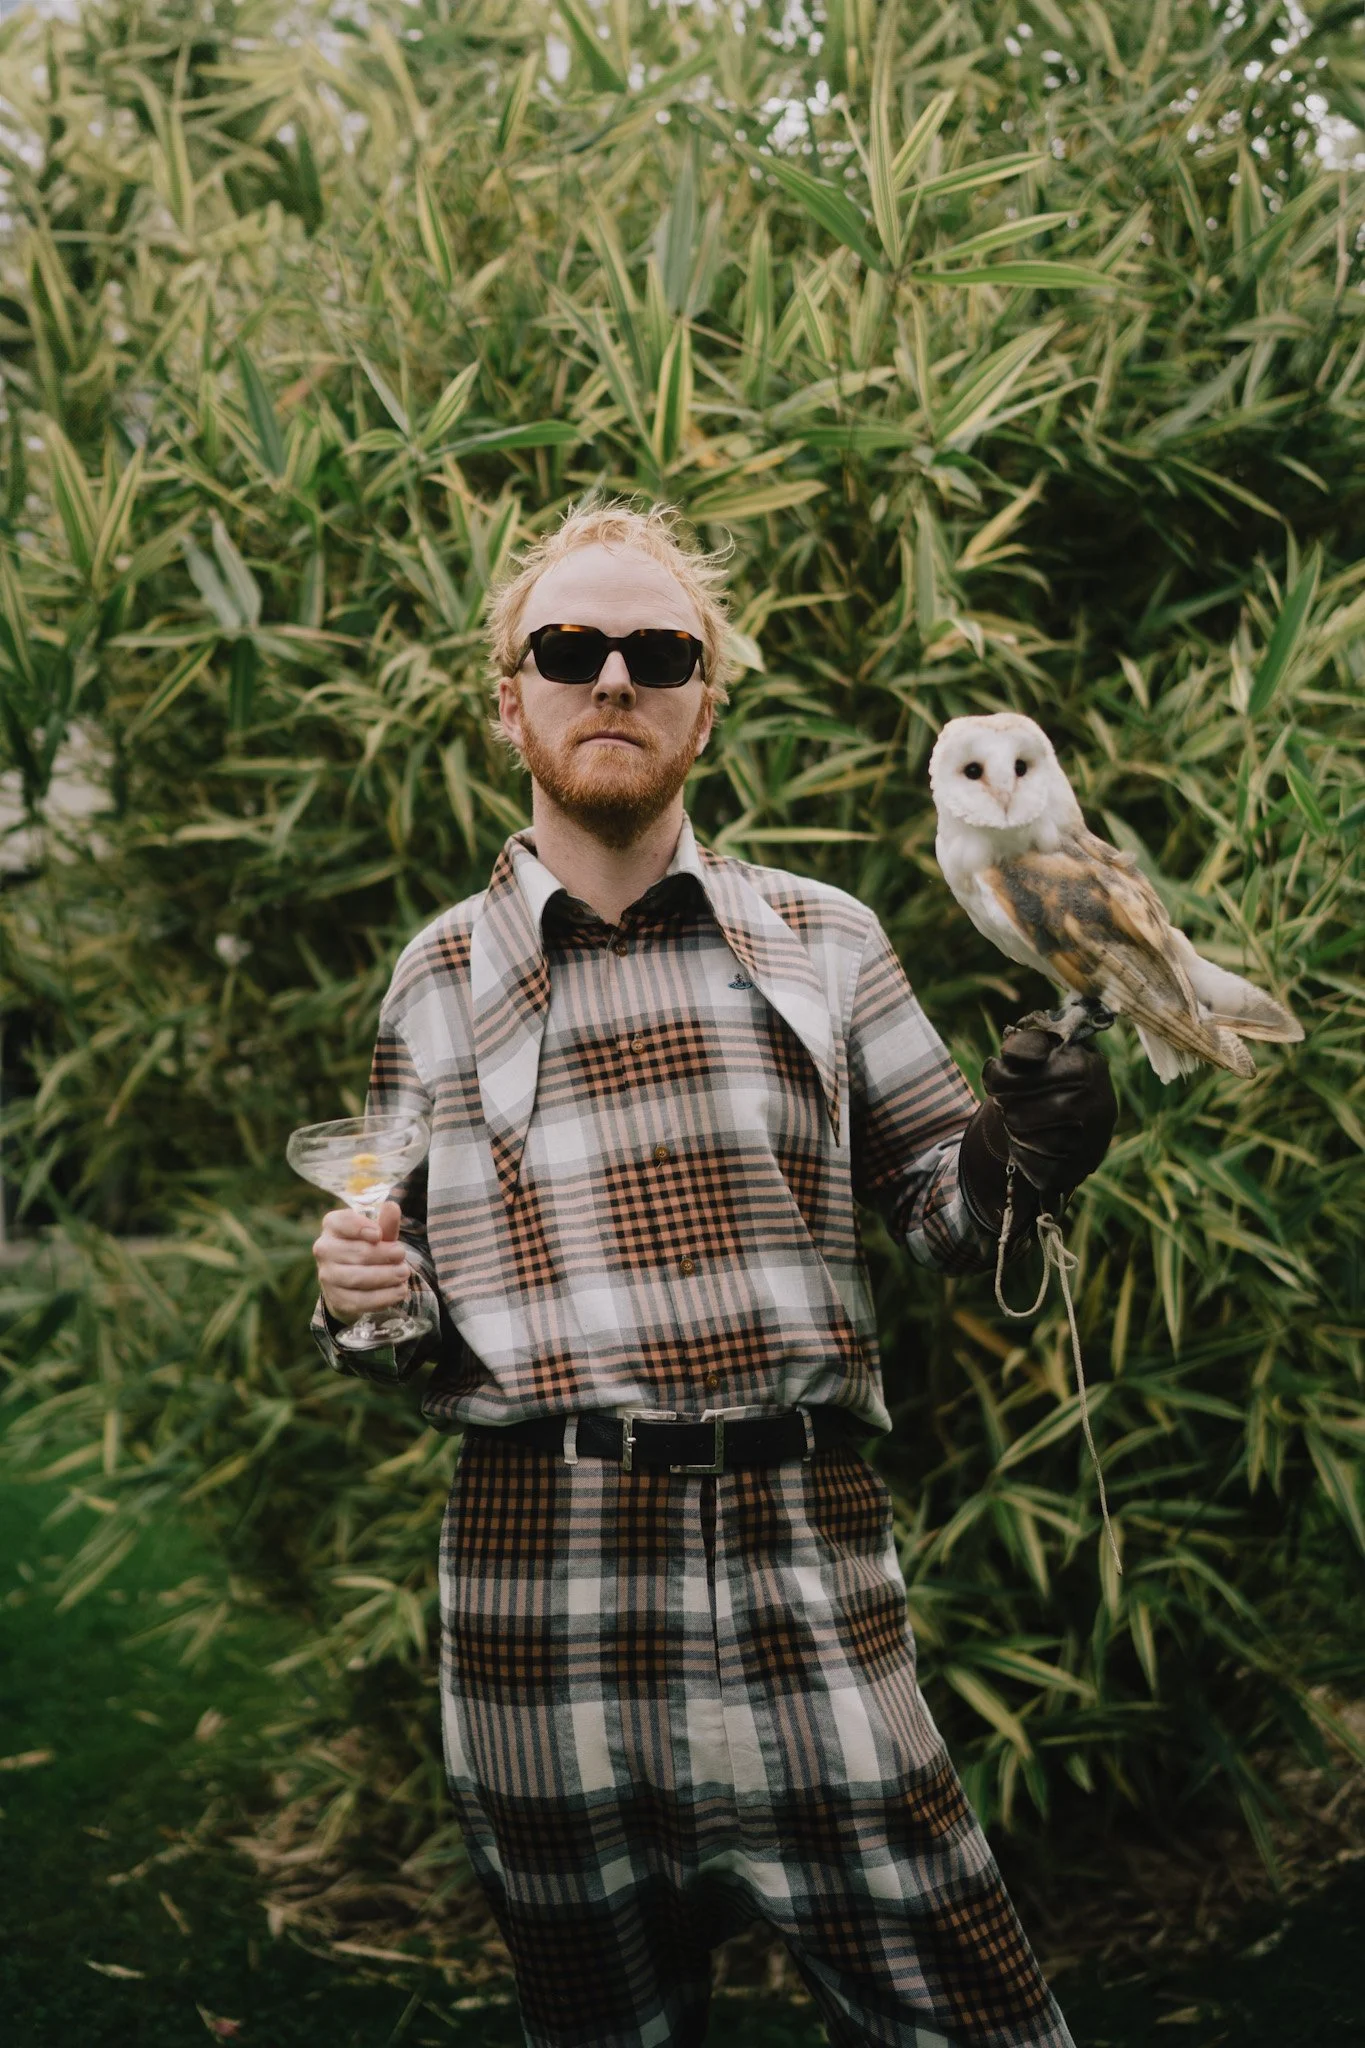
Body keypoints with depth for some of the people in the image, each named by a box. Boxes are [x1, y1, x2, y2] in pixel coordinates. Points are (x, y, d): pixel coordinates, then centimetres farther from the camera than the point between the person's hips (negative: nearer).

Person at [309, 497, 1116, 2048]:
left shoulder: (821, 941, 9)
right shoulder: (440, 977, 10)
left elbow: (938, 1201, 12)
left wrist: (1019, 1151, -10)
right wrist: (354, 1299, -6)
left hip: (805, 1552, 0)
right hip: (542, 1564, 1)